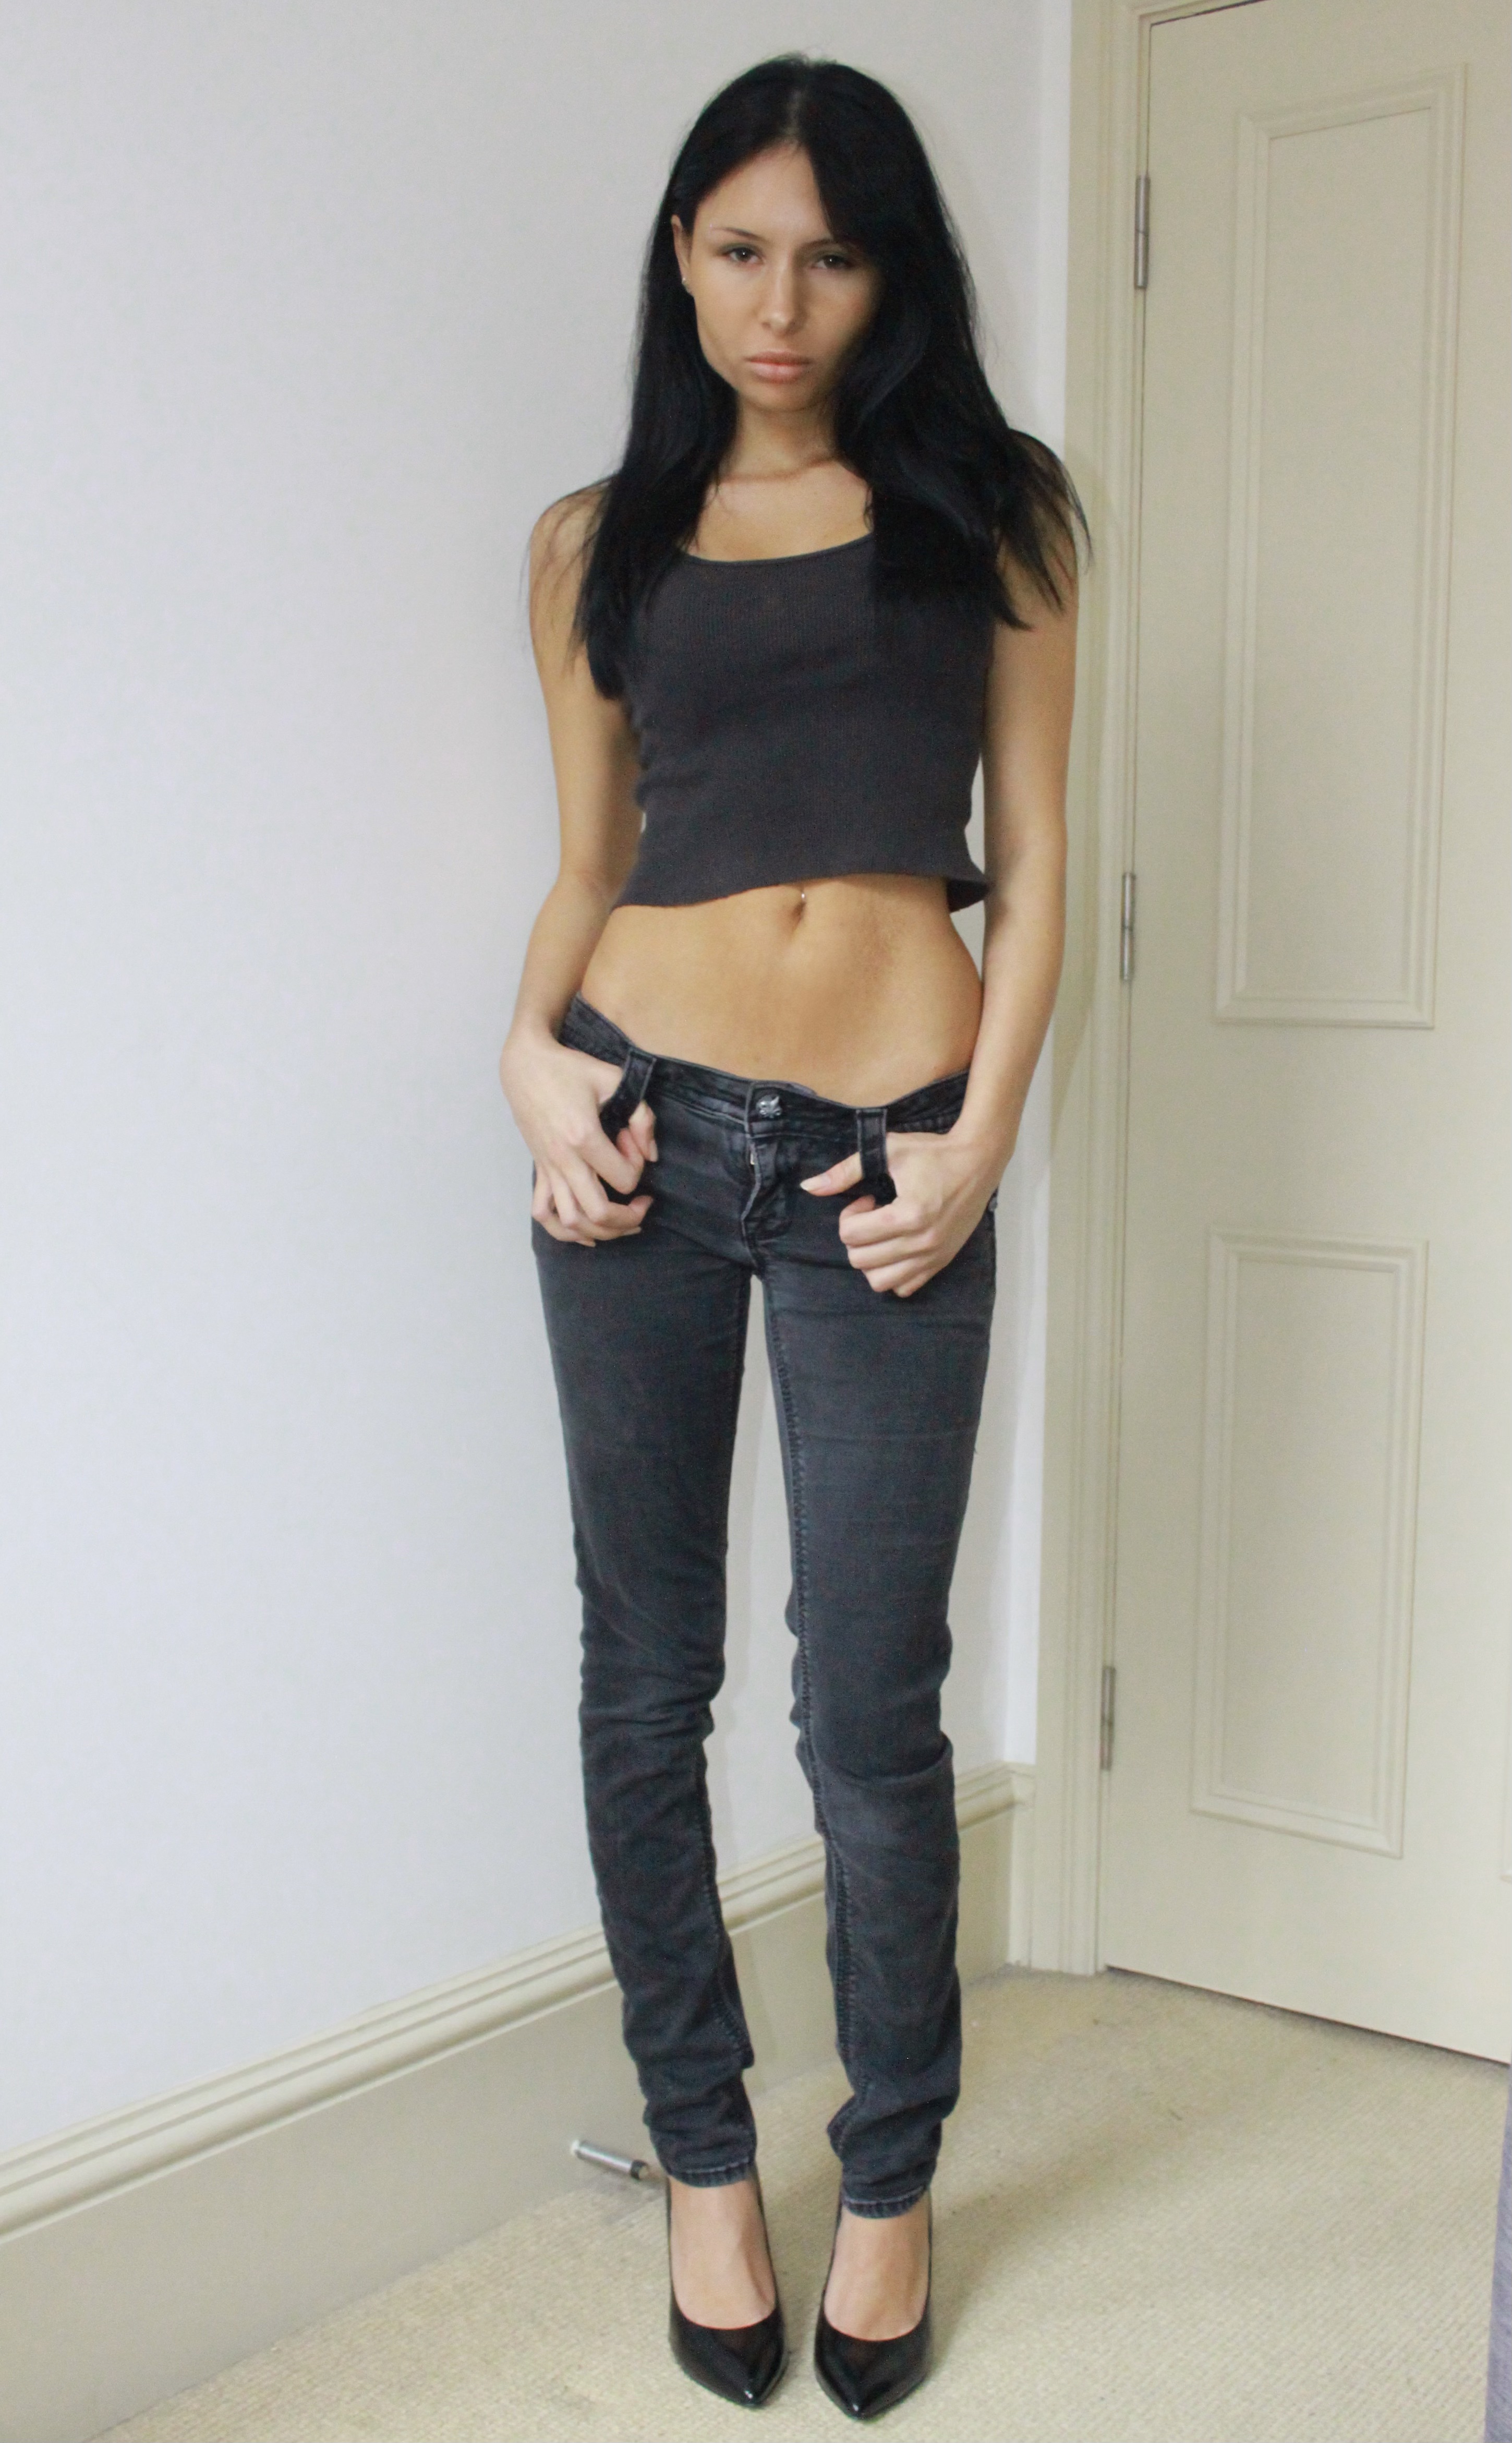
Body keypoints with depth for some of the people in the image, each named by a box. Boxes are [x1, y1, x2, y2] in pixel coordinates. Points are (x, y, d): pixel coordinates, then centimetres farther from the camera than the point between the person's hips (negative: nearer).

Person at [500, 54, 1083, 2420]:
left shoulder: (988, 513, 9)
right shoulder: (599, 543, 12)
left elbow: (1033, 859, 5)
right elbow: (589, 864, 14)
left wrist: (982, 1142, -6)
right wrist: (533, 1048, -6)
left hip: (883, 1157, -1)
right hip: (646, 1135, 2)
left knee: (872, 1715, 0)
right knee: (647, 1682, 8)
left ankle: (893, 2180, 24)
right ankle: (704, 2156, 28)